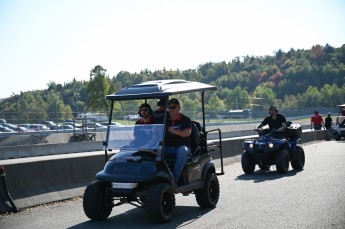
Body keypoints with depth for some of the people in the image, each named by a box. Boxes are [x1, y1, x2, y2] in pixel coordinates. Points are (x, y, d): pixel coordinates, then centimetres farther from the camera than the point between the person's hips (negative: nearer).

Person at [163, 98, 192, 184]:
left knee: (182, 151, -39)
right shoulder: (165, 120, 17)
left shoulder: (185, 120, 6)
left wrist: (176, 132, -30)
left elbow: (187, 133, -12)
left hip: (182, 146, -3)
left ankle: (175, 177, -44)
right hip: (167, 148, 3)